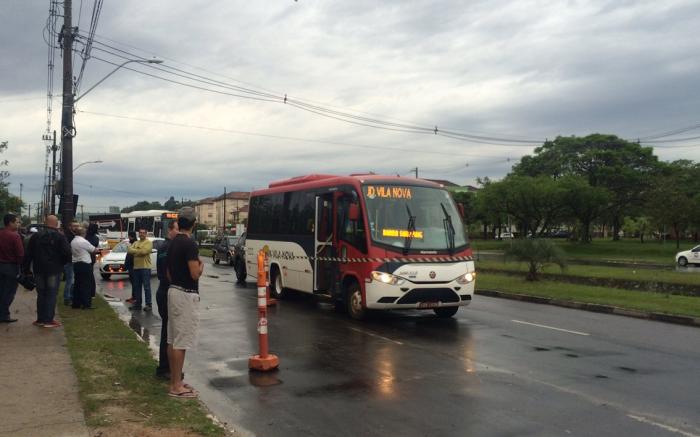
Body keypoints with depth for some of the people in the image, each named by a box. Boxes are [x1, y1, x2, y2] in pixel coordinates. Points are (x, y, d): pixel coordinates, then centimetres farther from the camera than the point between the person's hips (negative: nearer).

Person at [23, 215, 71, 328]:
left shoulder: (35, 236, 6)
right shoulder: (60, 237, -7)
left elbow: (28, 254, 5)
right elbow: (67, 253, -14)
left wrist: (27, 269, 9)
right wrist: (62, 263, 4)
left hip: (39, 270, 4)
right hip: (54, 270, -4)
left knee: (41, 294, 13)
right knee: (51, 294, -1)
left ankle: (40, 319, 16)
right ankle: (48, 320, -3)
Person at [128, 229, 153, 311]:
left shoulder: (149, 242, -4)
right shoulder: (136, 243, 18)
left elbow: (144, 251, -19)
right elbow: (129, 250, 4)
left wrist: (134, 251, -4)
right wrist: (139, 251, -12)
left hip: (145, 267, -7)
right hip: (136, 267, 7)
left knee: (146, 287, -5)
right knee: (137, 286, 12)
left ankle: (148, 304, -3)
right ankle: (138, 303, 20)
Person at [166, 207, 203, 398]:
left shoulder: (173, 243, 10)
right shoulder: (189, 243, -17)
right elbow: (195, 274, -20)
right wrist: (201, 265, -2)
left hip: (173, 291, 9)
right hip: (186, 295, -9)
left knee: (173, 339, 12)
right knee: (181, 342, -4)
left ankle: (175, 381, 21)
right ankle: (176, 386, 1)